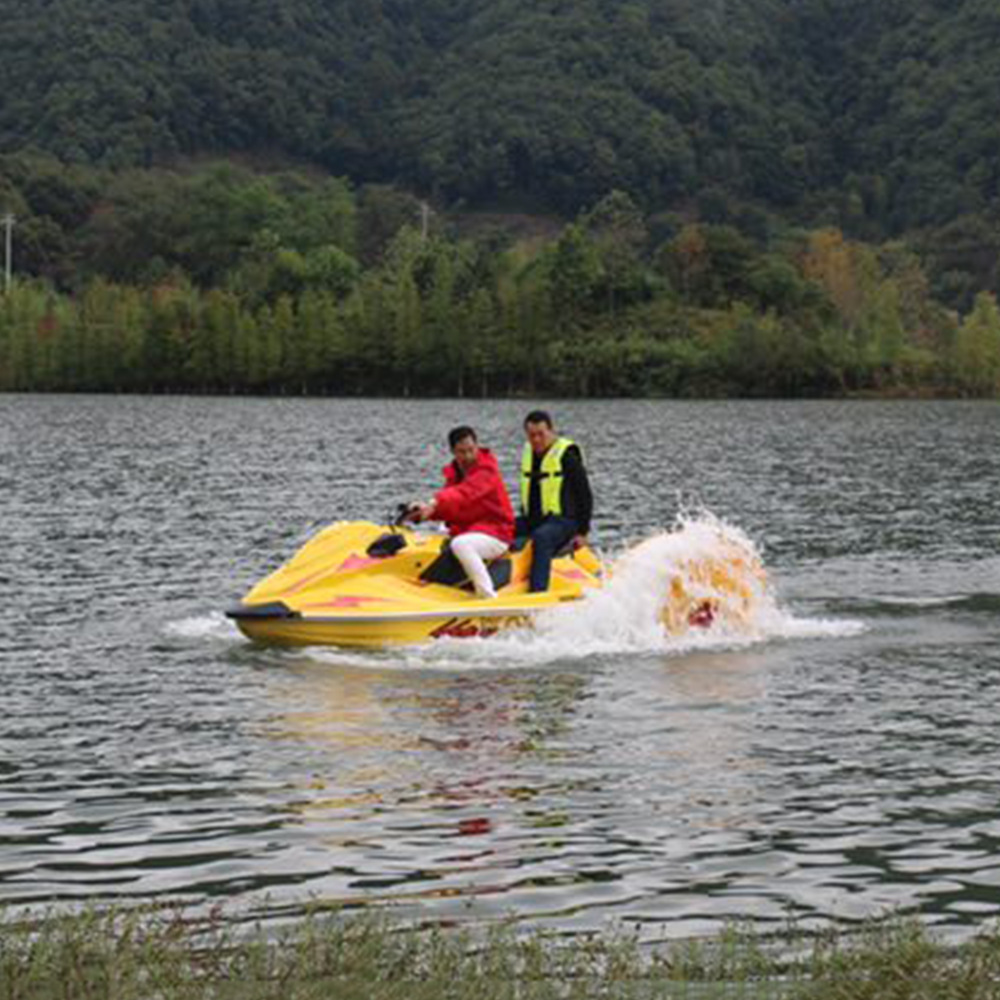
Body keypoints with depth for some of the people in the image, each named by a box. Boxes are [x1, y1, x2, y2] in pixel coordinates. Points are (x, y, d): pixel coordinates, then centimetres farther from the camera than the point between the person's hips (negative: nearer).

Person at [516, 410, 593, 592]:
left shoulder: (567, 456, -8)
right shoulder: (528, 453, 13)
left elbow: (585, 496, -6)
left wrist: (582, 532, -9)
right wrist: (524, 519, 20)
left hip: (562, 519, -8)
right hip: (533, 519, 8)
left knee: (541, 537, -38)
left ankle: (538, 591, -48)